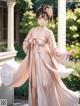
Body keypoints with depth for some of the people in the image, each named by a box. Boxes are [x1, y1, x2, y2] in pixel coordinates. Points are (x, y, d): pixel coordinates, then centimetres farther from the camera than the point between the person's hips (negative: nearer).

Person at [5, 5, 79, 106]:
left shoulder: (49, 33, -2)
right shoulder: (33, 30, 9)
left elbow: (54, 49, -5)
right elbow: (25, 43, 17)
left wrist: (67, 53, -15)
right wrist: (30, 42, -4)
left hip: (44, 59, -3)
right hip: (34, 59, 4)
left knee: (45, 82, -5)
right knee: (34, 82, 5)